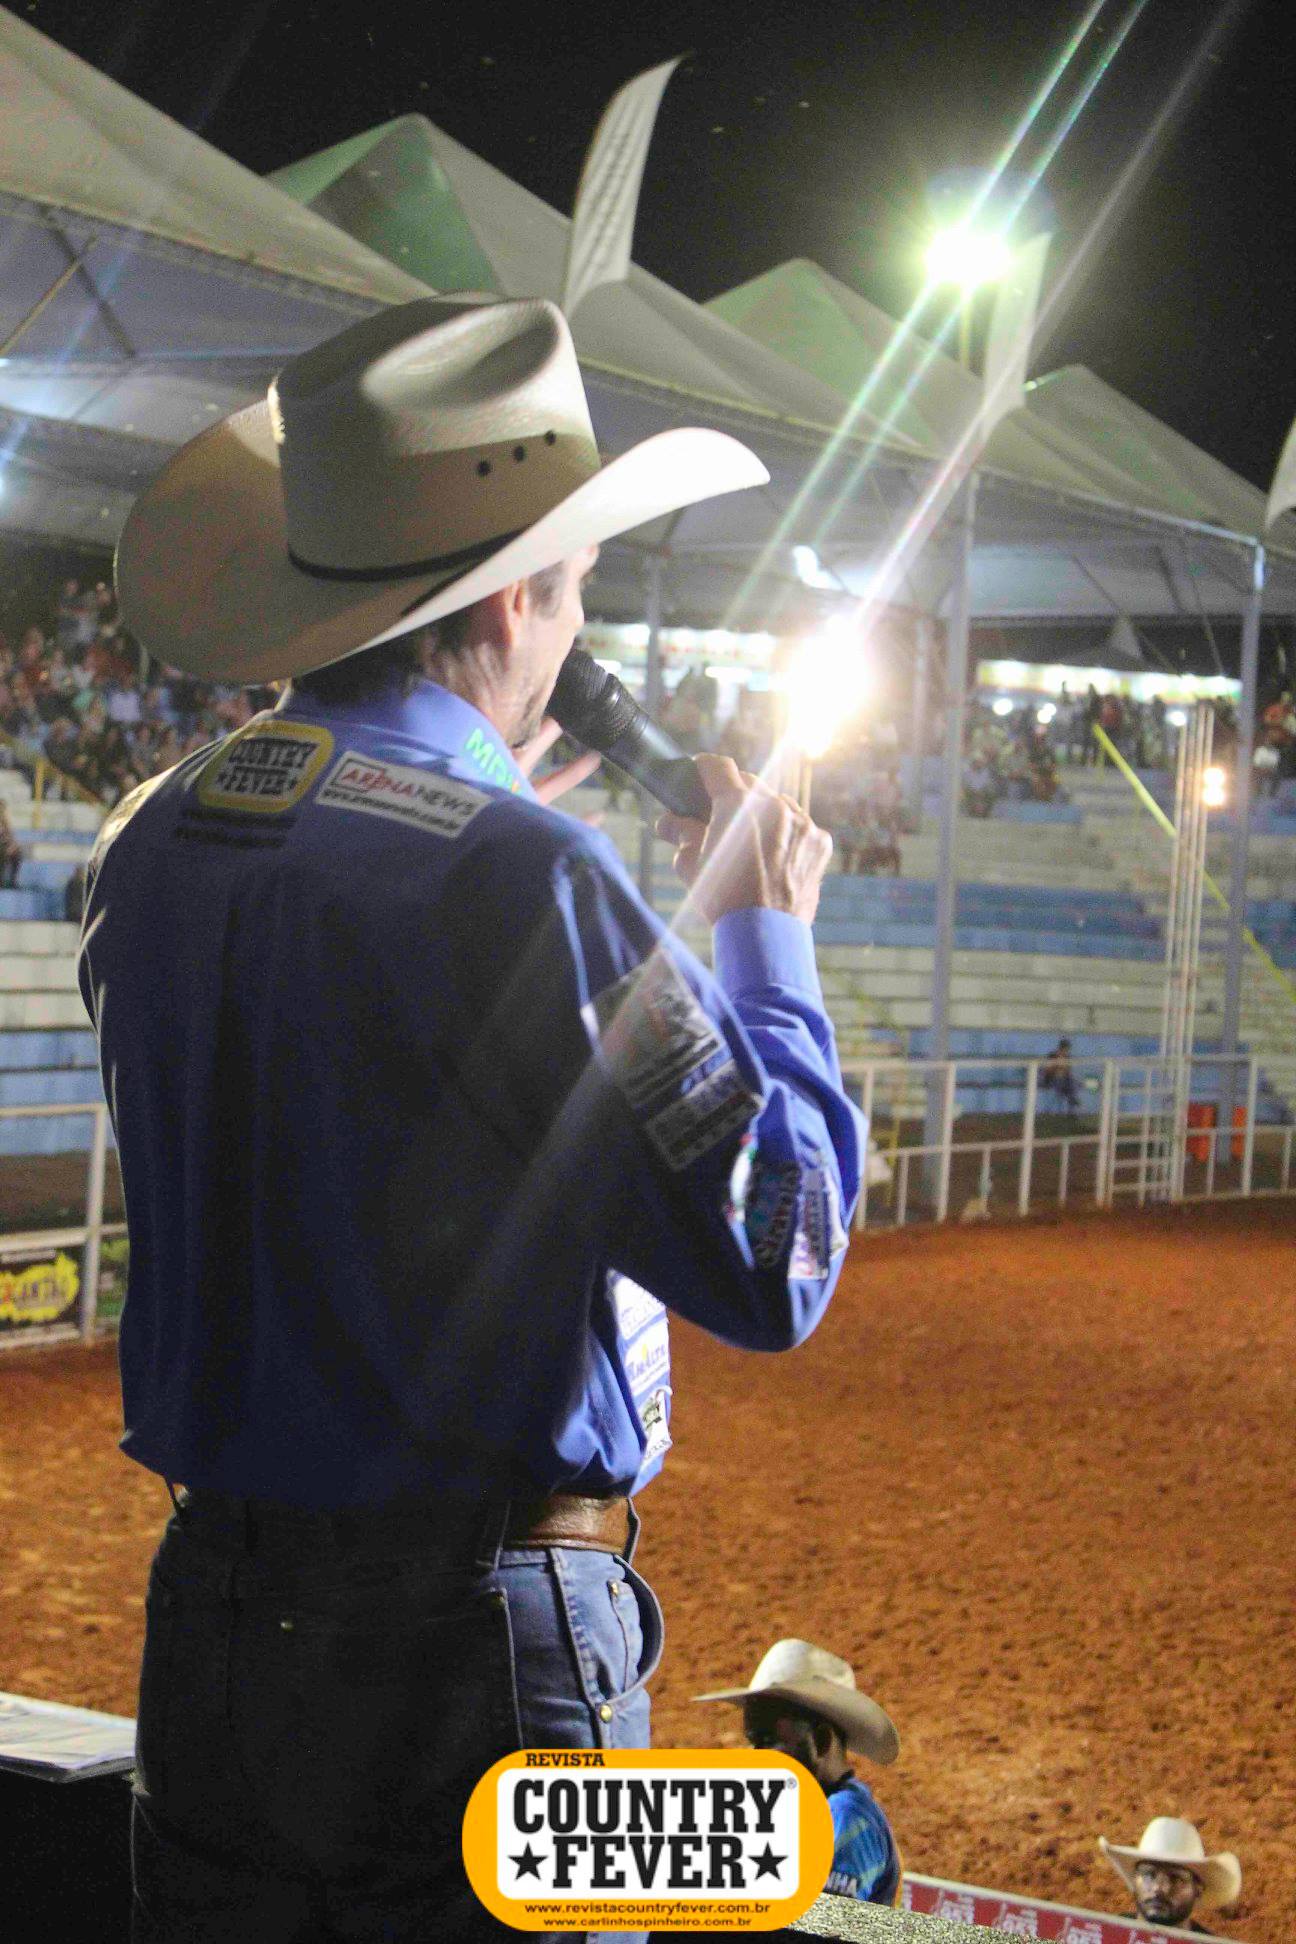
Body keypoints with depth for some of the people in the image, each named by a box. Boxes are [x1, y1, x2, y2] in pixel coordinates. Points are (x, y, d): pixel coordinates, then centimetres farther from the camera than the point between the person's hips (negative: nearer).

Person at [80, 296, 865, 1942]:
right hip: (476, 1654, -7)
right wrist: (762, 938, -2)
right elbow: (771, 1264, -15)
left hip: (207, 1607, 7)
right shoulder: (519, 874, -19)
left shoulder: (149, 847, 4)